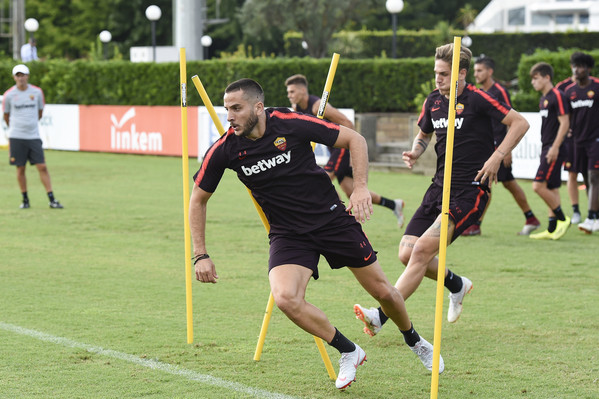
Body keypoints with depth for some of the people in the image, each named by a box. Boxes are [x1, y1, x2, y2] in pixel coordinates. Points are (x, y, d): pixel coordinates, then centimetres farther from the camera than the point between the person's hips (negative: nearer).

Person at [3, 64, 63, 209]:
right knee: (20, 169, 3)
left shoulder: (37, 92, 2)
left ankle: (52, 200, -3)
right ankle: (25, 199, 15)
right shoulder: (9, 95, -1)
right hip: (16, 137, -1)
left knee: (42, 167, -4)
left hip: (33, 136, 1)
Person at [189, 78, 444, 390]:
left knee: (383, 292, 5)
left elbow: (355, 140, -8)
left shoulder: (291, 124, -18)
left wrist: (360, 187, -20)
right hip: (287, 233, 1)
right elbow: (198, 200, 2)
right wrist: (201, 255, -3)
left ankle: (415, 342, 39)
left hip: (332, 218, -1)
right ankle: (348, 352, -1)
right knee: (285, 298, -25)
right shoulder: (224, 150, -12)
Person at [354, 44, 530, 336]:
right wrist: (415, 151, 5)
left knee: (422, 250, -18)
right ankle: (456, 285, 27)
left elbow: (520, 123, -8)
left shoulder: (476, 99, -10)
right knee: (407, 252, -1)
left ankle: (381, 315, -19)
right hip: (439, 188, 7)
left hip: (469, 191, -7)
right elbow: (424, 134, 27)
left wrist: (496, 157, -17)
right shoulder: (433, 101, 10)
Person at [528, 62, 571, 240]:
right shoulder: (543, 99, 16)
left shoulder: (557, 96, -12)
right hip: (546, 148, 10)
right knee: (551, 188, 9)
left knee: (539, 185, -14)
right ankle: (552, 229, 10)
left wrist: (555, 147, -21)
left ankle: (562, 219, -3)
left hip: (554, 149, -9)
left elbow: (565, 122, -17)